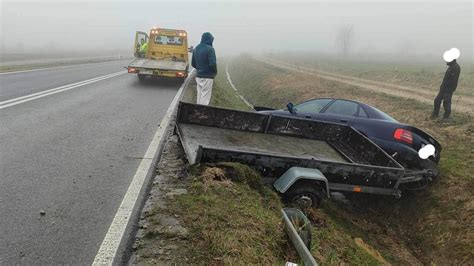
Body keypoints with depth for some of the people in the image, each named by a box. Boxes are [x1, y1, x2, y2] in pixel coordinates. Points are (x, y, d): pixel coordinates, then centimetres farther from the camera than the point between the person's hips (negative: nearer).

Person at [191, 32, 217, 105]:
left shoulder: (196, 49, 10)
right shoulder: (209, 49, -15)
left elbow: (193, 63, 14)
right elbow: (212, 63, -21)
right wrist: (215, 72, -4)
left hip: (198, 76, 7)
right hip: (207, 77, -7)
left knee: (199, 95, 16)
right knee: (205, 96, -3)